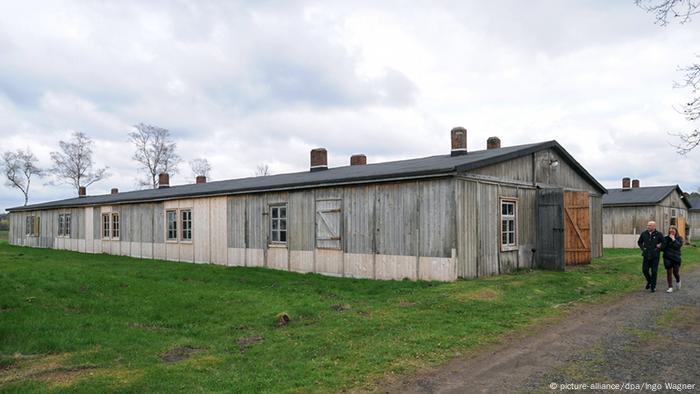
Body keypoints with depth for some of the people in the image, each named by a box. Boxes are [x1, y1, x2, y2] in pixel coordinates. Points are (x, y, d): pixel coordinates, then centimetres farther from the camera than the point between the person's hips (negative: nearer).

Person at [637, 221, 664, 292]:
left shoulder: (659, 234, -5)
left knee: (654, 272, 1)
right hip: (646, 256, 3)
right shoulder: (644, 234, 4)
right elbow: (639, 242, 17)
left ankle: (653, 286, 13)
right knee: (645, 270, 2)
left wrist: (659, 249, -8)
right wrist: (642, 248, 4)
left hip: (655, 257, -3)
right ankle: (649, 281, 29)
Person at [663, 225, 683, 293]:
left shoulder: (679, 238, 1)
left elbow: (678, 246, -15)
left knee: (675, 272, 5)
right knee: (669, 272, 0)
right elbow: (663, 247, 3)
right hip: (668, 258, 1)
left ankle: (678, 281, 39)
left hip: (676, 257, -1)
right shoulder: (666, 238, 4)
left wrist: (673, 239, -14)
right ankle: (670, 287, 5)